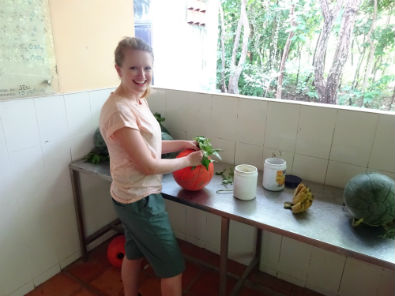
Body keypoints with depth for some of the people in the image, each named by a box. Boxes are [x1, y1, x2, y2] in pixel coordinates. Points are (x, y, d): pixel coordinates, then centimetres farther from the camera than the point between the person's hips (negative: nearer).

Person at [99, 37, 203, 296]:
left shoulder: (138, 100, 3)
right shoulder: (120, 110, -25)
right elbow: (149, 165, -23)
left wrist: (184, 144, 3)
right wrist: (188, 161, -10)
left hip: (132, 197, 9)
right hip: (142, 200, -9)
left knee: (134, 254, 28)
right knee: (173, 268, 8)